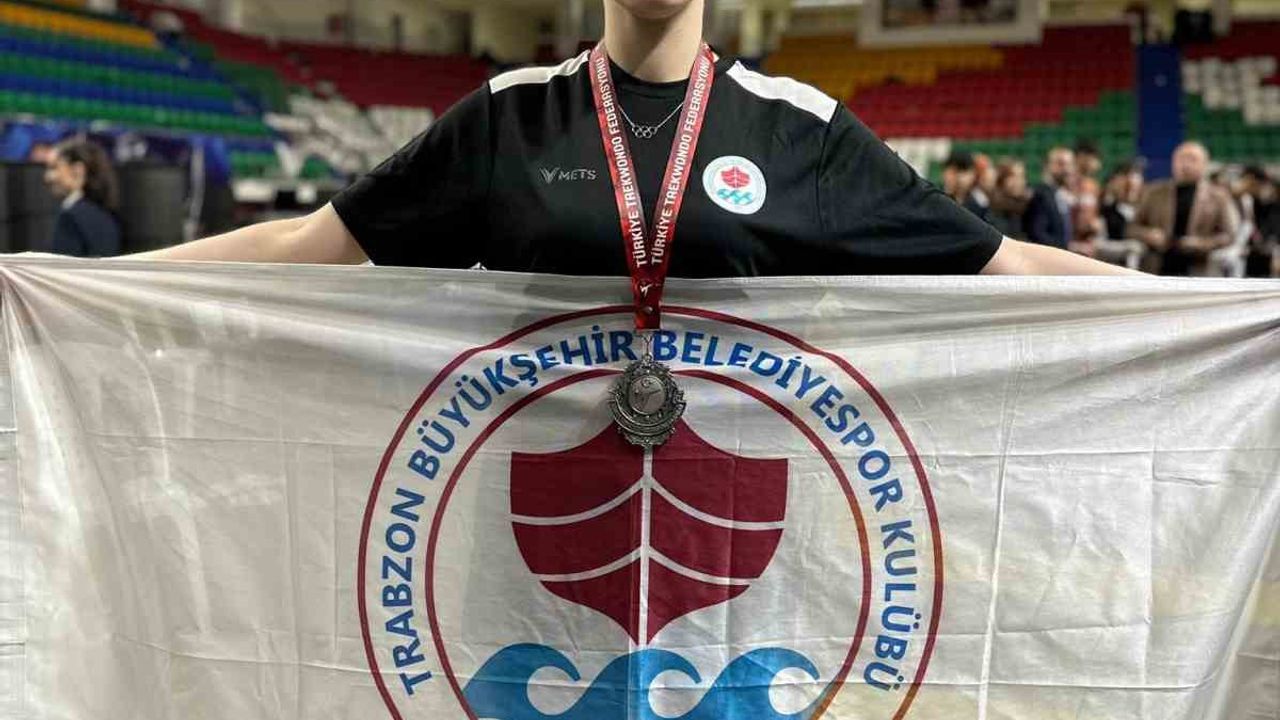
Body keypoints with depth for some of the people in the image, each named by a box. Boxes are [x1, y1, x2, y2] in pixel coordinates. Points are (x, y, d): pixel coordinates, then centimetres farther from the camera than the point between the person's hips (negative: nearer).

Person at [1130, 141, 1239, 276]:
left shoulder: (1218, 197, 5)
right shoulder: (1155, 192, 8)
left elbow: (1228, 234, 4)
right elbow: (1134, 227, 11)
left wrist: (1202, 243, -12)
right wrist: (1148, 234, -10)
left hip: (1197, 274, -1)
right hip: (1157, 272, 1)